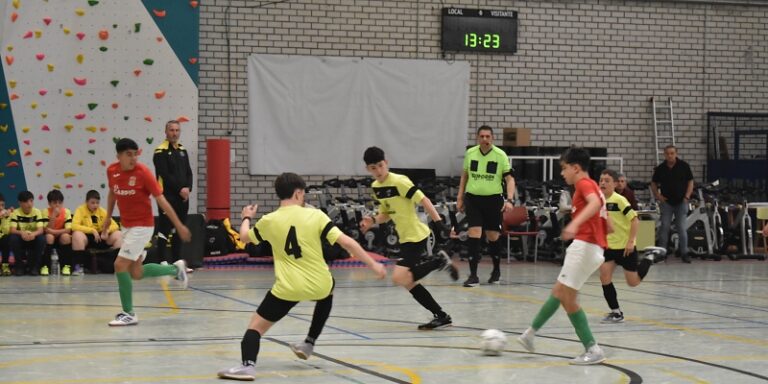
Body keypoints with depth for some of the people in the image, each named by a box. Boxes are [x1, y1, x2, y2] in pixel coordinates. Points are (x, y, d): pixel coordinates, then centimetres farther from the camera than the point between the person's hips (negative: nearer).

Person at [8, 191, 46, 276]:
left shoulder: (37, 212, -8)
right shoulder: (16, 213, -9)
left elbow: (40, 230, -18)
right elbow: (12, 230, -19)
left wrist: (33, 234, -42)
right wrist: (21, 233, -41)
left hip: (33, 240, 0)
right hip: (21, 240, 0)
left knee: (42, 238, -32)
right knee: (13, 238, -33)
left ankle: (34, 266, -15)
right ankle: (19, 266, -15)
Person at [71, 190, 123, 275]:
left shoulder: (102, 211, 6)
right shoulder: (81, 210, -6)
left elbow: (114, 225, 4)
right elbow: (74, 226, -21)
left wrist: (107, 230, -19)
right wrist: (92, 230, -28)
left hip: (101, 237, 4)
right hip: (87, 237, -4)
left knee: (118, 234, -17)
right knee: (77, 234, -37)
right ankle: (78, 267, -31)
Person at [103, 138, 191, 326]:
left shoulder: (143, 172, -18)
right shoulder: (112, 170, -2)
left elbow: (161, 200, -14)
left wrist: (179, 225, -14)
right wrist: (108, 217, 19)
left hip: (142, 226, -7)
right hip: (127, 225, 7)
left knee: (120, 265, -13)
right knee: (136, 273, 11)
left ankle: (128, 314, -1)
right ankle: (176, 269, 33)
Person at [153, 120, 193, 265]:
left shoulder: (183, 150, 15)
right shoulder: (161, 151, -7)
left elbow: (189, 172, 13)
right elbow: (165, 175, -14)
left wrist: (188, 188, -4)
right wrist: (179, 189, -15)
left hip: (183, 197, 7)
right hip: (167, 196, -7)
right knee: (164, 230, -9)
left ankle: (177, 261, 17)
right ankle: (163, 262, -9)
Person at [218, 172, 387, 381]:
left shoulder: (269, 221, 0)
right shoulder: (315, 215, -3)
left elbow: (245, 236, 21)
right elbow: (346, 242, -8)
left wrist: (247, 217, 42)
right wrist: (373, 265, 0)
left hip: (288, 288, -1)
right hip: (319, 284, 1)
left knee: (256, 325, 7)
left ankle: (248, 365, -19)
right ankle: (309, 343, 37)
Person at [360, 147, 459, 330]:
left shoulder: (399, 181, -15)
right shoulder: (375, 187, 9)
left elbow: (423, 200, -17)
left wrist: (439, 222, -25)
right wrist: (372, 220, 0)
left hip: (416, 235, -9)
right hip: (405, 237, 9)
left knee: (399, 278, -20)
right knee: (409, 283, 7)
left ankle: (439, 261, -6)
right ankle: (441, 316, 15)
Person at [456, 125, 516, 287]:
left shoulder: (500, 155, -6)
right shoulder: (470, 153, 3)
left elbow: (509, 178, -7)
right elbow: (465, 176, 16)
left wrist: (509, 200, -20)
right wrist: (460, 198, 13)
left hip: (493, 199, -1)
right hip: (473, 198, 1)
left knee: (493, 237, 7)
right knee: (474, 235, -10)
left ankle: (496, 270, 31)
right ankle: (473, 275, -6)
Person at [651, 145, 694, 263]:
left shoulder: (684, 166, -4)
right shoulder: (660, 168, 0)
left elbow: (690, 182, 1)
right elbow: (654, 183, 11)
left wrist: (687, 197, -8)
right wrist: (658, 196, -2)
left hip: (681, 202, -1)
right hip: (666, 202, 1)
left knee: (682, 228, 0)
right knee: (664, 227, 2)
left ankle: (684, 253, 7)